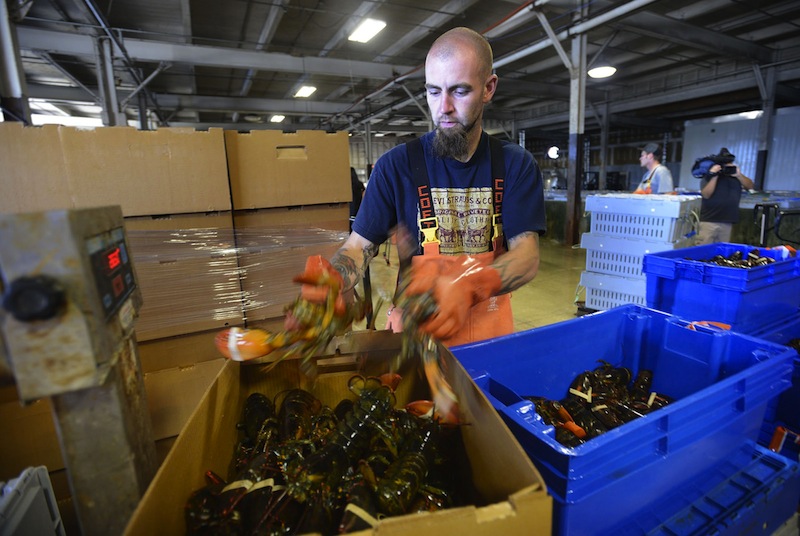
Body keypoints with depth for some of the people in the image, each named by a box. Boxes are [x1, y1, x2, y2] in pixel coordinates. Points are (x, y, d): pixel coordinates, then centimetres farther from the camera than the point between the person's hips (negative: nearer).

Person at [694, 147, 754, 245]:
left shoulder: (735, 175, 13)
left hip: (727, 222, 5)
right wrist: (714, 176, -19)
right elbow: (706, 194, -15)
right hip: (709, 221, -5)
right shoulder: (709, 175, -3)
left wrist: (739, 175, -9)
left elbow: (750, 186, 5)